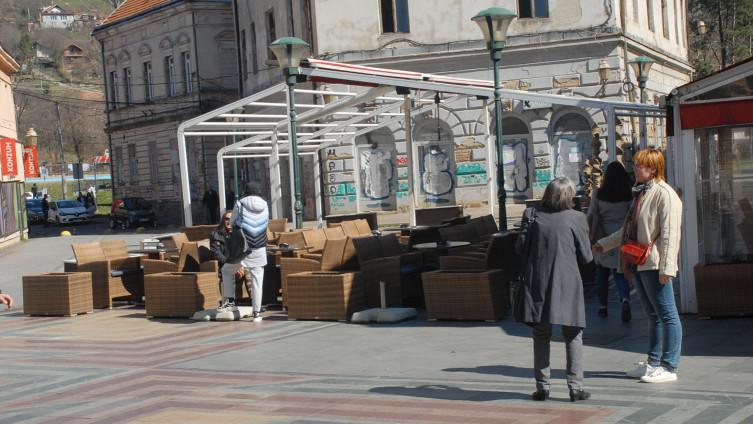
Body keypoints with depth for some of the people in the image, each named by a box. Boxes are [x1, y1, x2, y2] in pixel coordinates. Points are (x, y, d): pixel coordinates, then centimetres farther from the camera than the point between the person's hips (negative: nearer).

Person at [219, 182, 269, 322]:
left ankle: (229, 300, 12)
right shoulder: (264, 207, 3)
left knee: (227, 270, 21)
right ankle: (257, 312, 3)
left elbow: (232, 223, 2)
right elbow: (265, 225, 11)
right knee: (257, 281, 5)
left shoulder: (239, 205, -5)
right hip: (259, 250, 2)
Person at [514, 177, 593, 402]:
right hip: (567, 285, -2)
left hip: (537, 284, 2)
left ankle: (542, 386, 14)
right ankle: (575, 387, 6)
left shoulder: (531, 215, -4)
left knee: (541, 337, 13)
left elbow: (520, 248, 1)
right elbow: (585, 257, -3)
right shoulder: (576, 218, -8)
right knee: (573, 337, 10)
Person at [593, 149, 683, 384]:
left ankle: (669, 367, -1)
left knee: (667, 315, -3)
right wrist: (604, 243, 31)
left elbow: (670, 234, -18)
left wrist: (666, 267, -21)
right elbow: (629, 230, 27)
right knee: (652, 315, 16)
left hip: (654, 265, -10)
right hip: (638, 264, 10)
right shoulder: (640, 193, 17)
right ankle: (654, 362, 23)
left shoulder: (664, 194, -12)